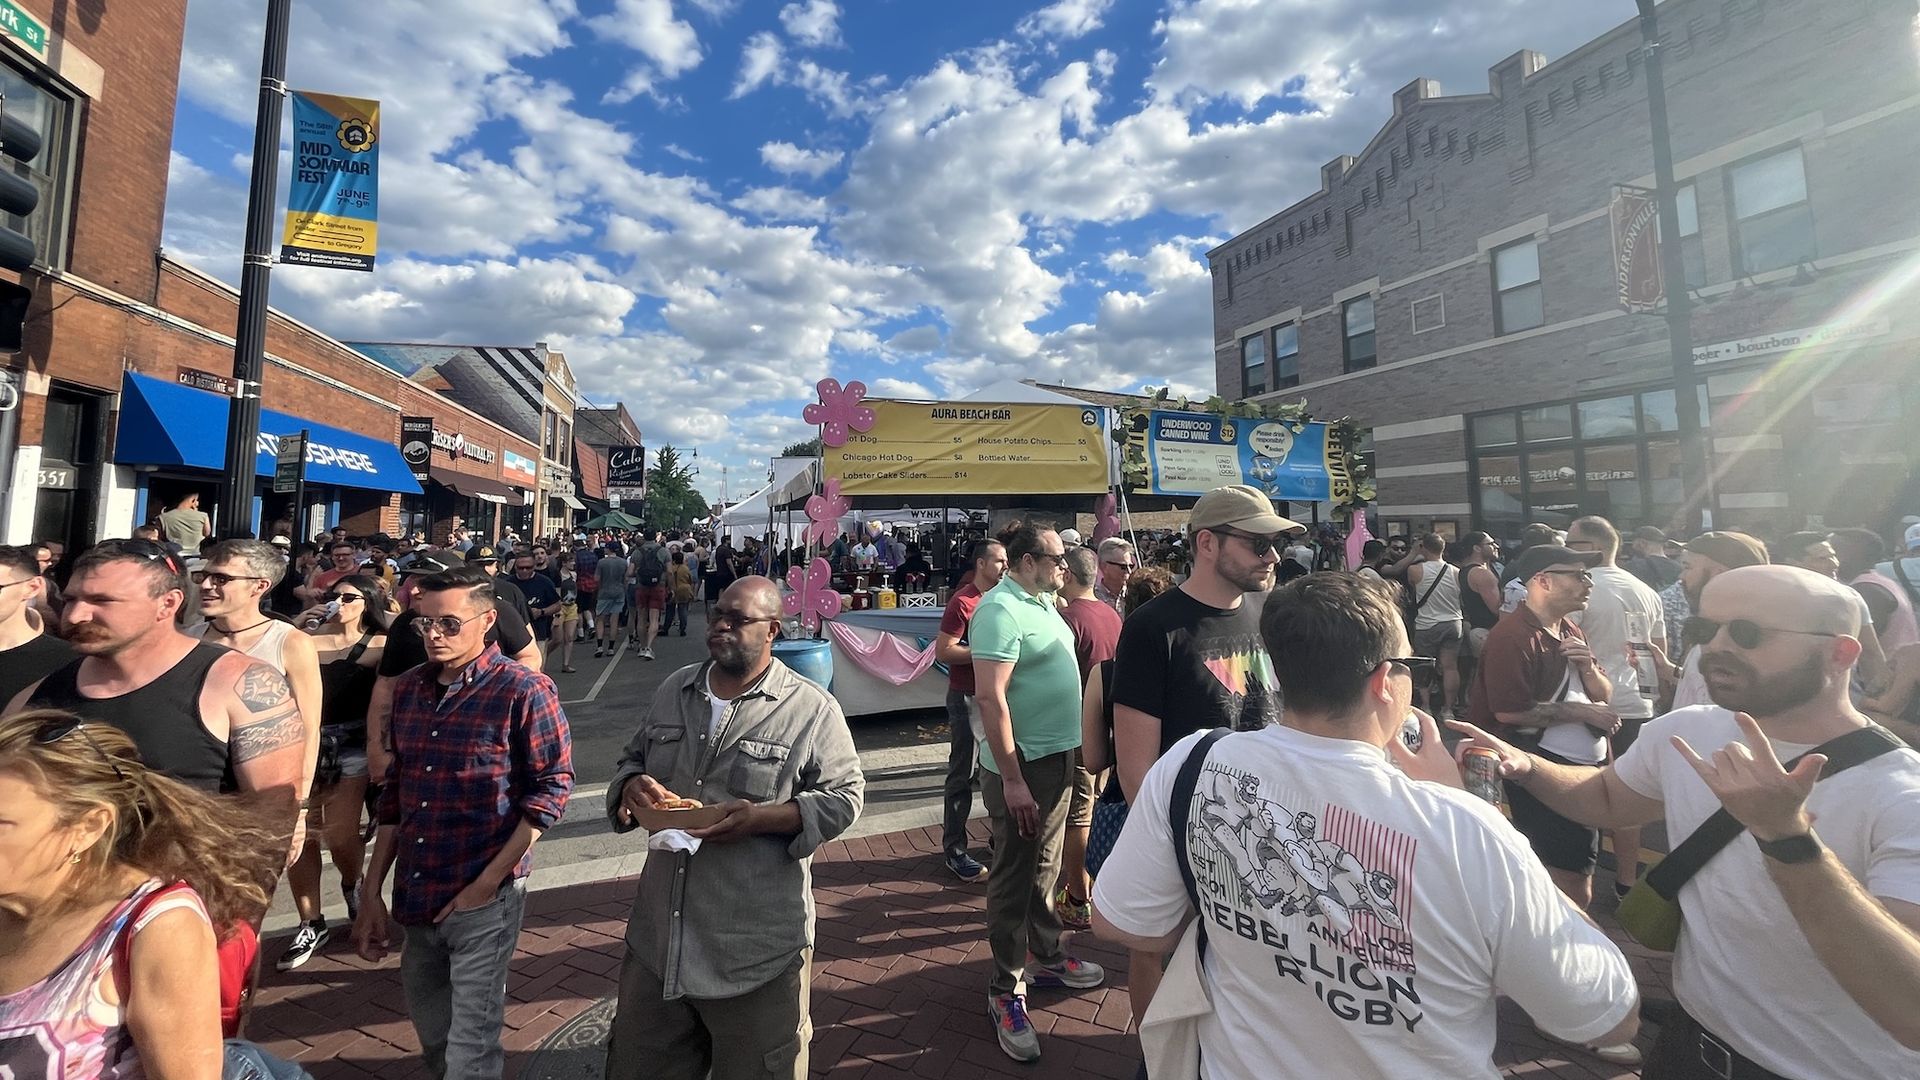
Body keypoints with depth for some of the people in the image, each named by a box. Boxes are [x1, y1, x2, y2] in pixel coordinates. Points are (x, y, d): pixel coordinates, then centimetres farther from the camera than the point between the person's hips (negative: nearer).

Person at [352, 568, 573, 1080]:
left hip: (483, 902, -6)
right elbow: (395, 793, 12)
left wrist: (489, 881, -15)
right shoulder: (409, 687, 5)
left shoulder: (523, 690, -15)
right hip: (414, 898, 7)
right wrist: (372, 893, 12)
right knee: (431, 1032, 25)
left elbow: (552, 787, -13)